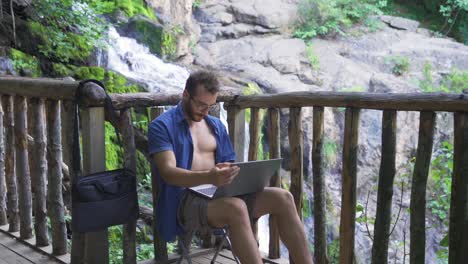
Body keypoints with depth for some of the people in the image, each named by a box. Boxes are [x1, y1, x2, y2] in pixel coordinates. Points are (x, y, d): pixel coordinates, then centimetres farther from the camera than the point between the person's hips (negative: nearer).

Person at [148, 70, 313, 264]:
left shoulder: (216, 125, 19)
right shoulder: (162, 126, -1)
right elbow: (168, 173, -14)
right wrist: (208, 177, -34)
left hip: (220, 193, 6)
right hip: (185, 200, -6)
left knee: (282, 198, -17)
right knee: (236, 208, -38)